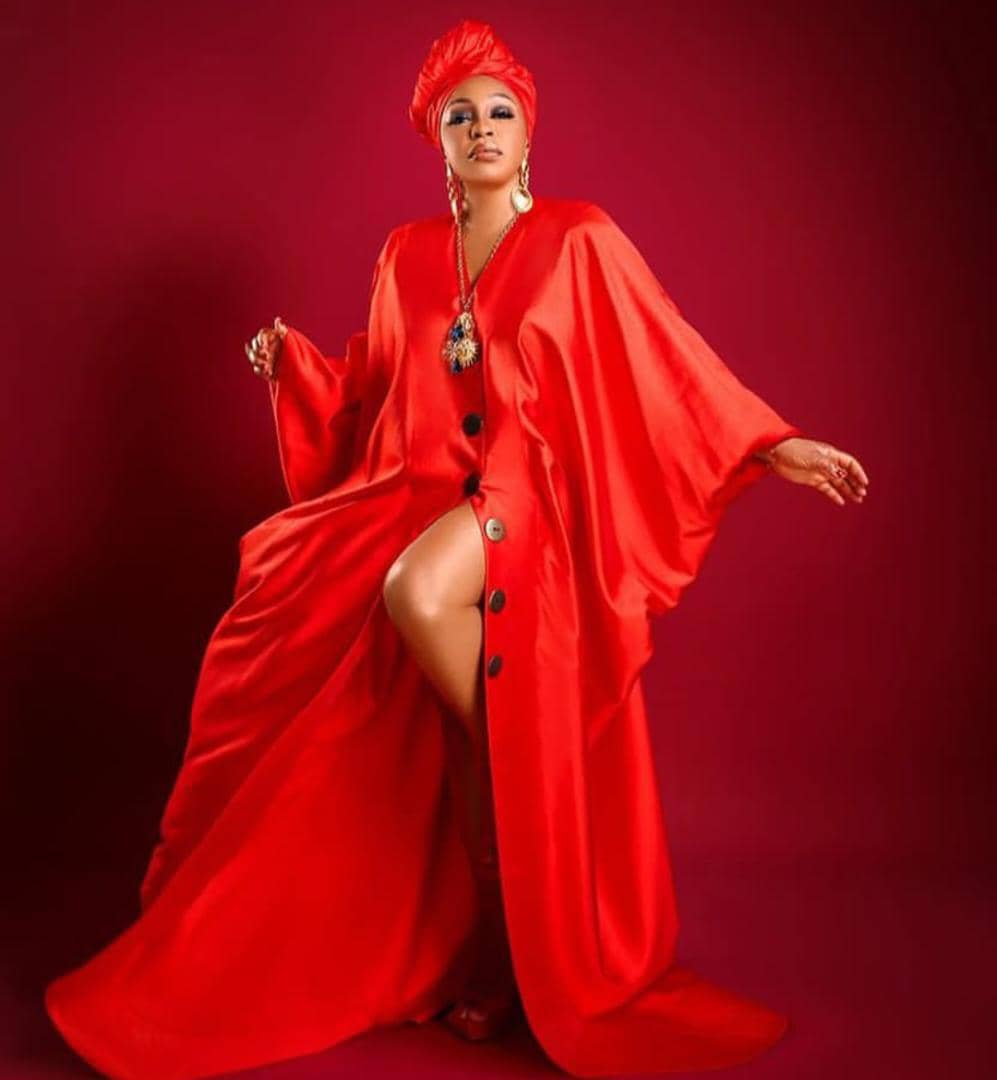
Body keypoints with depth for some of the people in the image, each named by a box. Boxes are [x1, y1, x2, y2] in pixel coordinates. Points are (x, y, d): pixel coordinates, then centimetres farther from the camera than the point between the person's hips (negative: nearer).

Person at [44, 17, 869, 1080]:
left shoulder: (581, 240, 5)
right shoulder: (408, 254, 16)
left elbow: (670, 360, 3)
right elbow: (376, 385, 22)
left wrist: (770, 444, -3)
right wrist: (293, 359, 7)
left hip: (528, 496, -4)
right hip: (417, 493, 5)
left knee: (419, 592, -35)